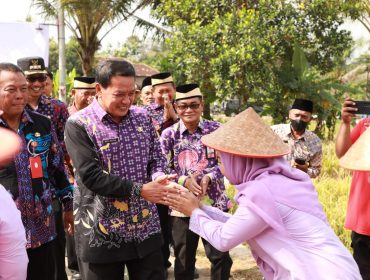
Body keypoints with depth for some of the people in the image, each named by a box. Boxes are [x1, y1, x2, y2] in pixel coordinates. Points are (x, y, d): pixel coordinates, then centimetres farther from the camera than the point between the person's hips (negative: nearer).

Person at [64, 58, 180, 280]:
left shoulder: (143, 119, 6)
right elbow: (91, 176, -19)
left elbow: (157, 158, 10)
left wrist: (158, 177, -14)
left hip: (146, 229, 5)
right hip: (102, 233, -4)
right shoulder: (79, 124, -11)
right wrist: (140, 190, -21)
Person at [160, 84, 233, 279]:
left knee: (220, 255, 9)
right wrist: (184, 180, -19)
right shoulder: (168, 134, -2)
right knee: (184, 259, 14)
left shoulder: (215, 129, -1)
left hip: (214, 201, 0)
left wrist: (208, 177, -18)